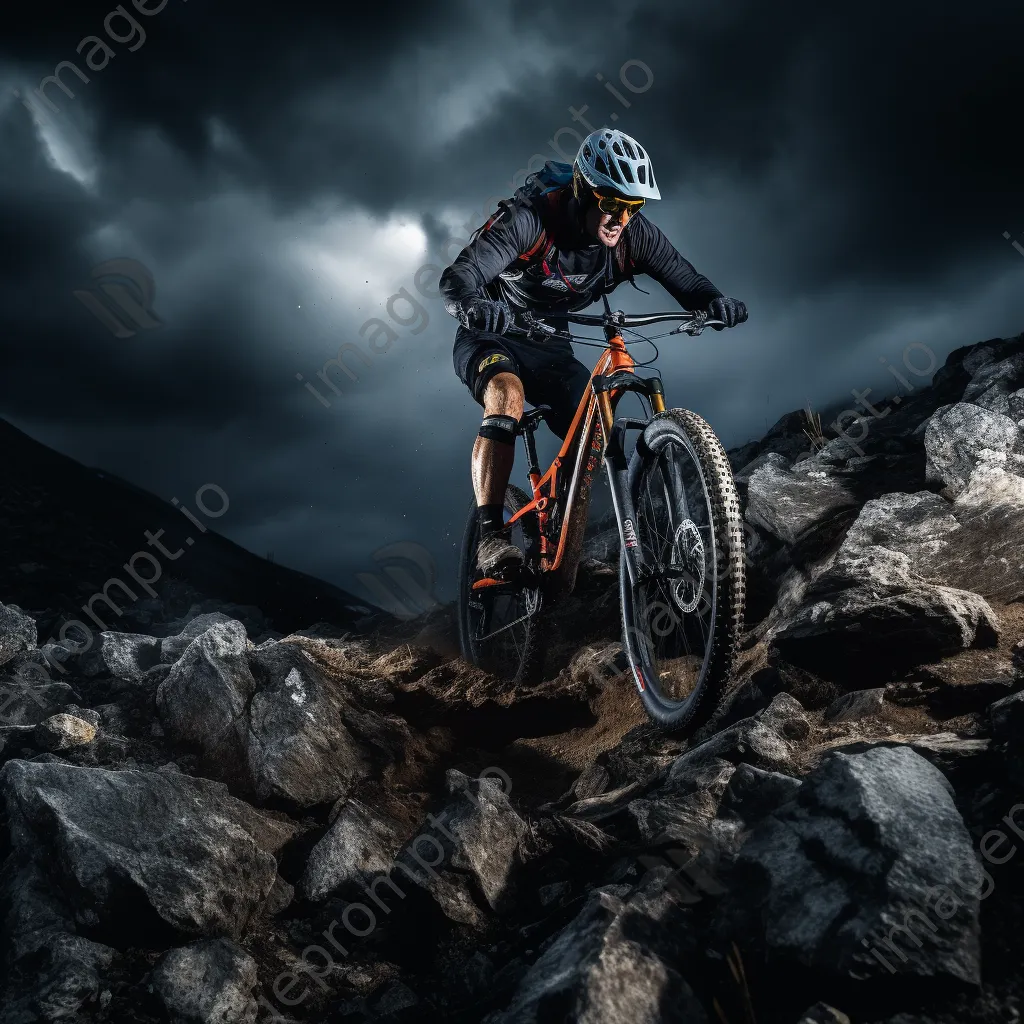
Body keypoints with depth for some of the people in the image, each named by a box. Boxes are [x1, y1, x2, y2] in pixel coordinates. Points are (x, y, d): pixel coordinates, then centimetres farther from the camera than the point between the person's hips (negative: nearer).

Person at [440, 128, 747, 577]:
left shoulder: (635, 236, -15)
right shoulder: (528, 220, -29)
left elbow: (685, 279, -15)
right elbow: (457, 279, -37)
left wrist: (714, 300, -38)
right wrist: (474, 306, -60)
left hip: (548, 349, 5)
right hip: (491, 339, -5)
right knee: (508, 394, -35)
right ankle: (490, 538, -36)